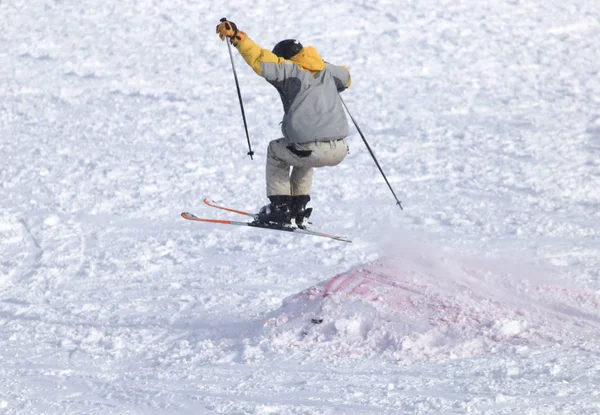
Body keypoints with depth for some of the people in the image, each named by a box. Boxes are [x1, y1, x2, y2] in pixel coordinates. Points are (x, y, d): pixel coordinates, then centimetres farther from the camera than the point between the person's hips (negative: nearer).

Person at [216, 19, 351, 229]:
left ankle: (279, 208, 22)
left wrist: (237, 36, -10)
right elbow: (346, 78, 40)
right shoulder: (327, 70, 19)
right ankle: (299, 210, 32)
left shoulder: (291, 70, 2)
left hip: (314, 151, -6)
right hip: (339, 150, 6)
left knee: (276, 151, 27)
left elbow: (262, 61, -11)